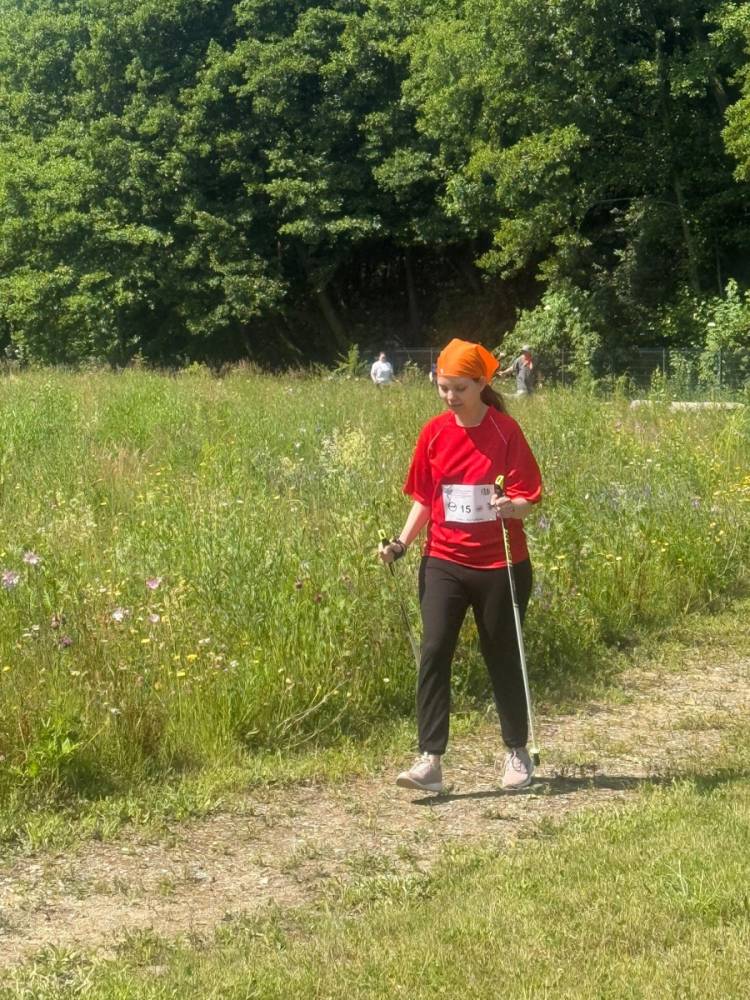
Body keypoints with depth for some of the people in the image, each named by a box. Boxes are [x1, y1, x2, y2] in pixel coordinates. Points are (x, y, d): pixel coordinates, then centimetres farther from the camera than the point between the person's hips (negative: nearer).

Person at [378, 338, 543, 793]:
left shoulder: (505, 431, -8)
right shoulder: (434, 433, 3)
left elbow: (529, 496, -8)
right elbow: (424, 499, 10)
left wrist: (511, 507, -30)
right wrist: (401, 543, -3)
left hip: (500, 564, -3)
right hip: (444, 562, 3)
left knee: (504, 659, 9)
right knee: (434, 652, -11)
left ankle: (518, 753, 27)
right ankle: (430, 761, -11)